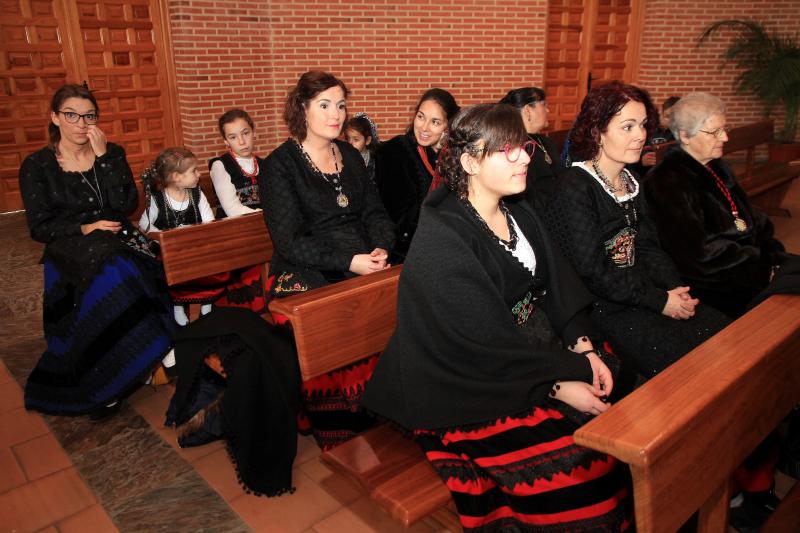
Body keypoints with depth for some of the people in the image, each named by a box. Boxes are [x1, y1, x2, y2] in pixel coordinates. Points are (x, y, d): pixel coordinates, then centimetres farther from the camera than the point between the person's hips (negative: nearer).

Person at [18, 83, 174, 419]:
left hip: (119, 241, 2)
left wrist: (103, 157, -9)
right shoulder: (37, 167, 5)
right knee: (113, 277, -35)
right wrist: (84, 229, -14)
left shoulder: (112, 154, 9)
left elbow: (127, 205, -5)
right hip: (71, 250, -2)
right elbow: (40, 227, 1)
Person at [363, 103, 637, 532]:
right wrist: (558, 384, -20)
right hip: (471, 389, -7)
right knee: (574, 460, -19)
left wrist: (583, 348, -8)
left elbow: (559, 287, 6)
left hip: (538, 351, 8)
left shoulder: (520, 215, 8)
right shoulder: (441, 237, -19)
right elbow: (486, 342, -21)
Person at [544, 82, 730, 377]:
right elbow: (593, 269, -18)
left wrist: (676, 290, -4)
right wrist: (659, 301, -15)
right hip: (604, 306, -8)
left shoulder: (629, 181, 13)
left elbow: (648, 246, 13)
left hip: (645, 289, 8)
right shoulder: (574, 189, -14)